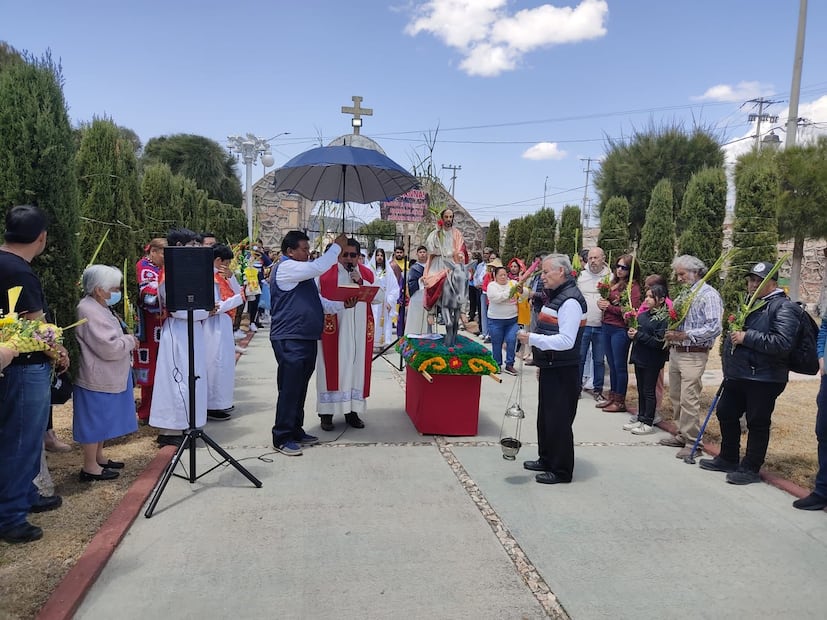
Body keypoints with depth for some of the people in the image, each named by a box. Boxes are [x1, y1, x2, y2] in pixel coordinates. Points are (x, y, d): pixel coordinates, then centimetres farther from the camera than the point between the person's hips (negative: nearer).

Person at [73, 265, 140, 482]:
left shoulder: (99, 307, 11)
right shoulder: (89, 312, -23)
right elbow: (109, 347, -26)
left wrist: (126, 340, 7)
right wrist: (131, 341, -10)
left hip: (107, 378, 10)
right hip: (96, 379, -10)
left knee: (102, 419, 20)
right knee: (94, 420, 1)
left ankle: (98, 457, 33)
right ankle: (90, 467, 12)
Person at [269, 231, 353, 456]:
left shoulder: (303, 273, 21)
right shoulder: (285, 268, -9)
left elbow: (318, 302, 21)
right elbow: (319, 267, -21)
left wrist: (342, 305, 6)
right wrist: (337, 246, -10)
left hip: (307, 338, 10)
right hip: (290, 340, -9)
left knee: (300, 388, 15)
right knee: (289, 389, -5)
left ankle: (296, 431, 25)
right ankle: (282, 438, 4)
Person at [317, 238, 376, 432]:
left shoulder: (367, 274, 8)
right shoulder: (326, 274, -1)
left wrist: (361, 282, -12)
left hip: (359, 331, 3)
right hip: (333, 329, -3)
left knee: (356, 367, 5)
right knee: (333, 367, -1)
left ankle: (352, 410, 15)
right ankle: (327, 412, 7)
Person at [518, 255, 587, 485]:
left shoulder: (570, 300, -19)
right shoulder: (557, 295, 13)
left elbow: (566, 341, -26)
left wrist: (532, 339, -28)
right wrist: (542, 361, 21)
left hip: (563, 372, -10)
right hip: (551, 368, 10)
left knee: (558, 421, 0)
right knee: (545, 417, 20)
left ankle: (562, 470, 14)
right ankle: (547, 460, 35)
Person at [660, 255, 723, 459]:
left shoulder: (708, 295, -11)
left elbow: (714, 328, -19)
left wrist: (684, 335, -20)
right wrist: (671, 333, 2)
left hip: (693, 355, -8)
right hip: (675, 352, 8)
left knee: (689, 400, -7)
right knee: (676, 397, 14)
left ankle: (692, 441, 3)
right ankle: (682, 434, 26)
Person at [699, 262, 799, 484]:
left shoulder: (782, 307, -12)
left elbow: (782, 342, -26)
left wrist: (747, 337, -24)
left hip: (763, 379, -9)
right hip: (737, 374, 9)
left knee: (758, 423, 3)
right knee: (726, 414, 17)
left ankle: (751, 469, 15)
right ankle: (728, 459, 33)